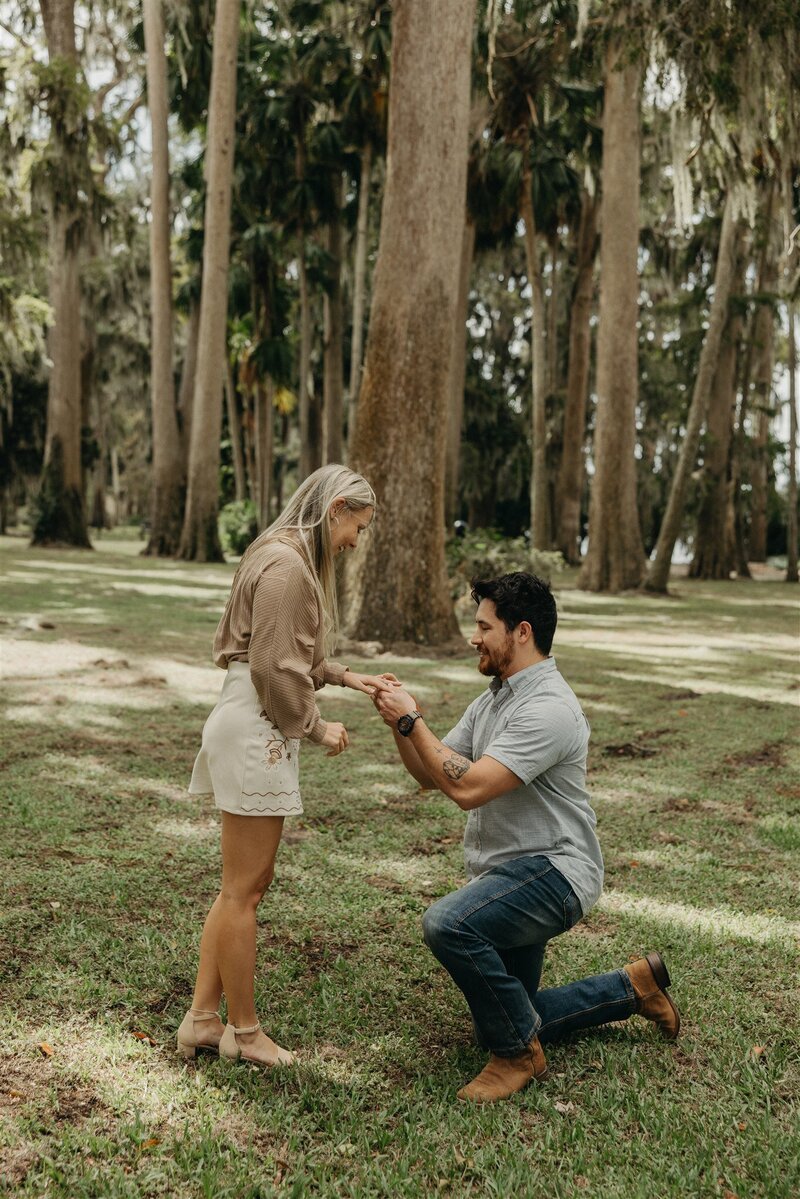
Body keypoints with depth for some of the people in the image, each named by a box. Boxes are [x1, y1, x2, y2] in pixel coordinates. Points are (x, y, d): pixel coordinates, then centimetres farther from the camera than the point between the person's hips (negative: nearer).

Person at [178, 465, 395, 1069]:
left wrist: (345, 676, 11)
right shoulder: (287, 566, -16)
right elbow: (273, 667, -19)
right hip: (256, 730, -11)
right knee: (244, 889, 2)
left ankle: (202, 1019, 24)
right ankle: (245, 1031, 16)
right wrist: (316, 727, -8)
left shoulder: (291, 559, 17)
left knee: (245, 883, 16)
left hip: (253, 726, 11)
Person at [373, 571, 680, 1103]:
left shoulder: (549, 709, -23)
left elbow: (467, 787, -30)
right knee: (501, 1025, 17)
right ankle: (633, 986, 30)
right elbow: (432, 774, 8)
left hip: (551, 871, -10)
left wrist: (412, 720, -22)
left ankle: (520, 1053, -12)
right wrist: (401, 725, -9)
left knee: (448, 923, -35)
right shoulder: (493, 699, 9)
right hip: (506, 877, 10)